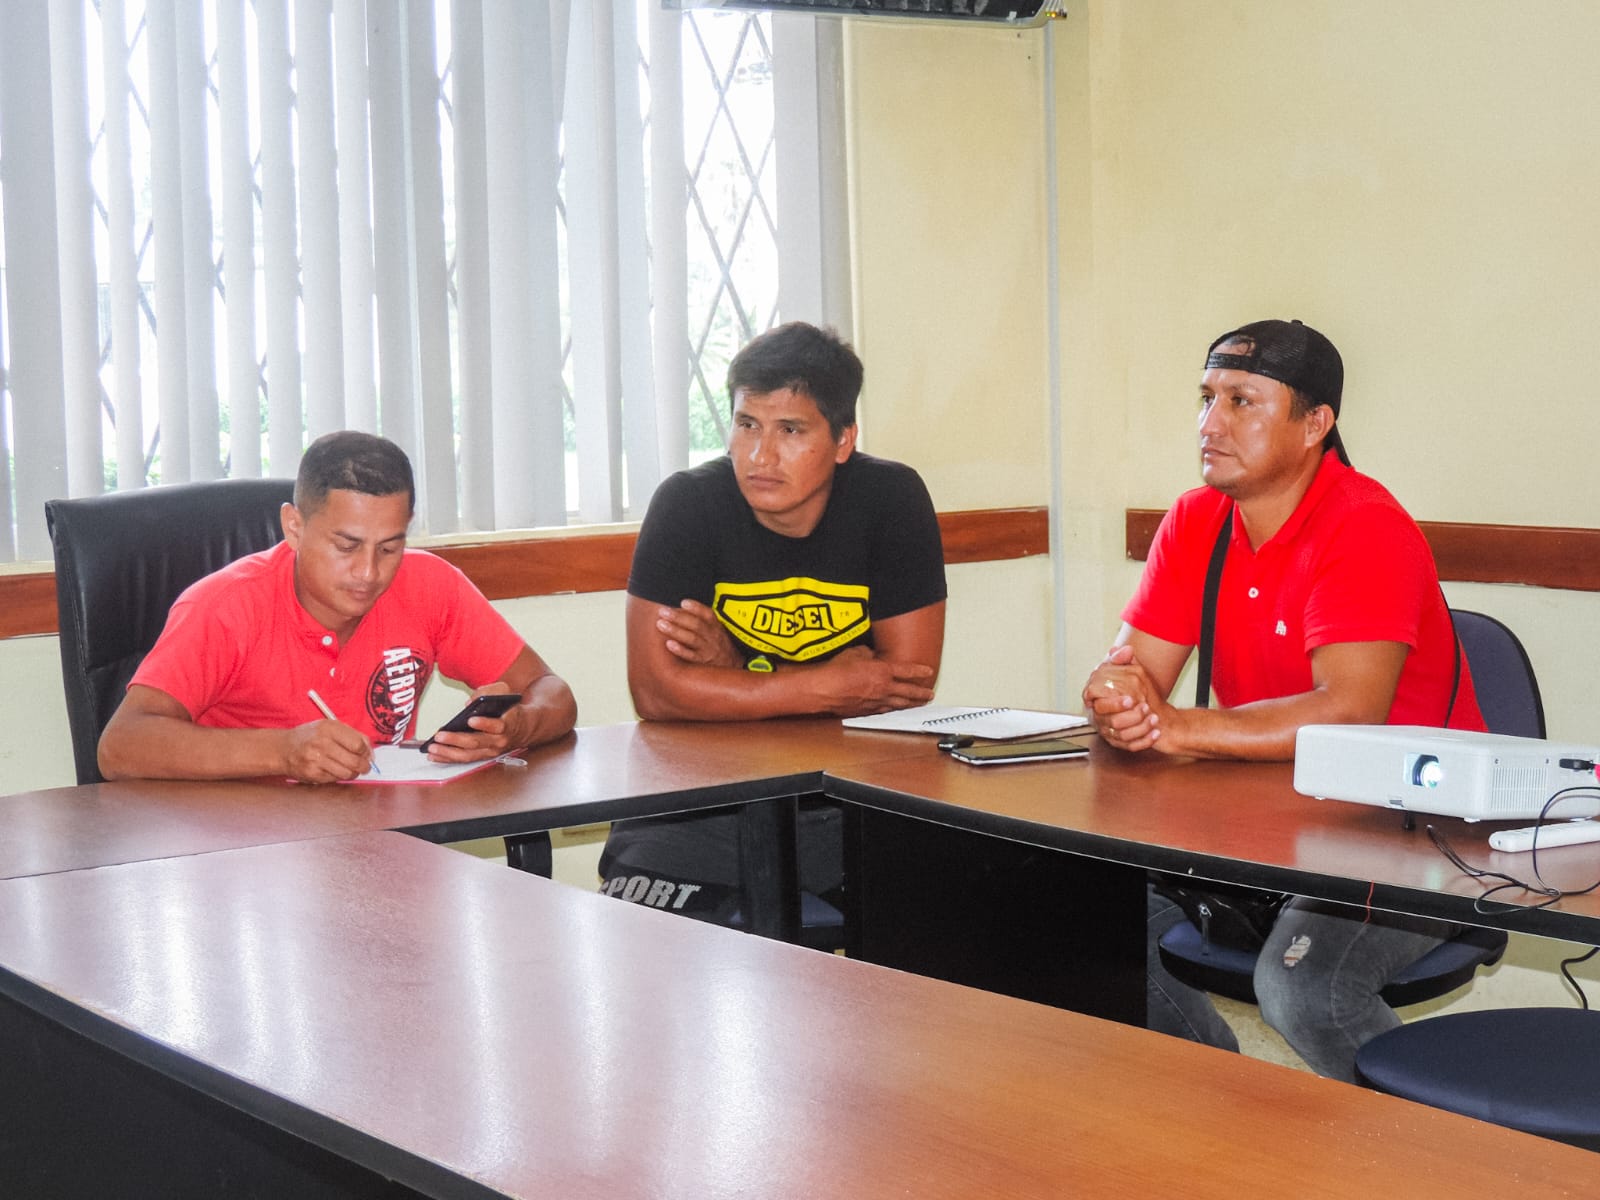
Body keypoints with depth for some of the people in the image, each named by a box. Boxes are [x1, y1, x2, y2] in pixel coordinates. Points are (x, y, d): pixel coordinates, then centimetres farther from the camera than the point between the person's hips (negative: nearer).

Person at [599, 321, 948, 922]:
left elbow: (912, 681, -7)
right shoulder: (687, 504, -8)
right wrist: (833, 686, -16)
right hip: (700, 797, -1)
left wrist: (733, 672, -14)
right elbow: (657, 691, -14)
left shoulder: (892, 499, -5)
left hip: (852, 792, 1)